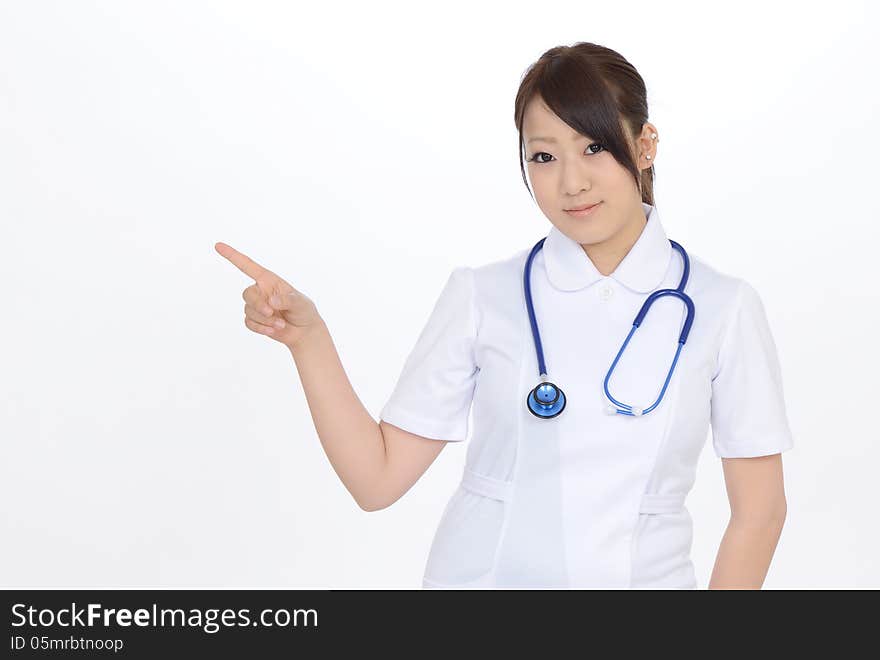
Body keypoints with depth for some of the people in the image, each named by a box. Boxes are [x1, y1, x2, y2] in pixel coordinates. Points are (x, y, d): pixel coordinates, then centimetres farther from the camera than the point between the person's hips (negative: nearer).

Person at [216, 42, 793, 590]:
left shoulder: (723, 308, -7)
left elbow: (760, 510, -3)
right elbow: (378, 479, -8)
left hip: (644, 576, 0)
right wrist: (308, 338, -18)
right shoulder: (481, 297, -5)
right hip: (483, 575, 0)